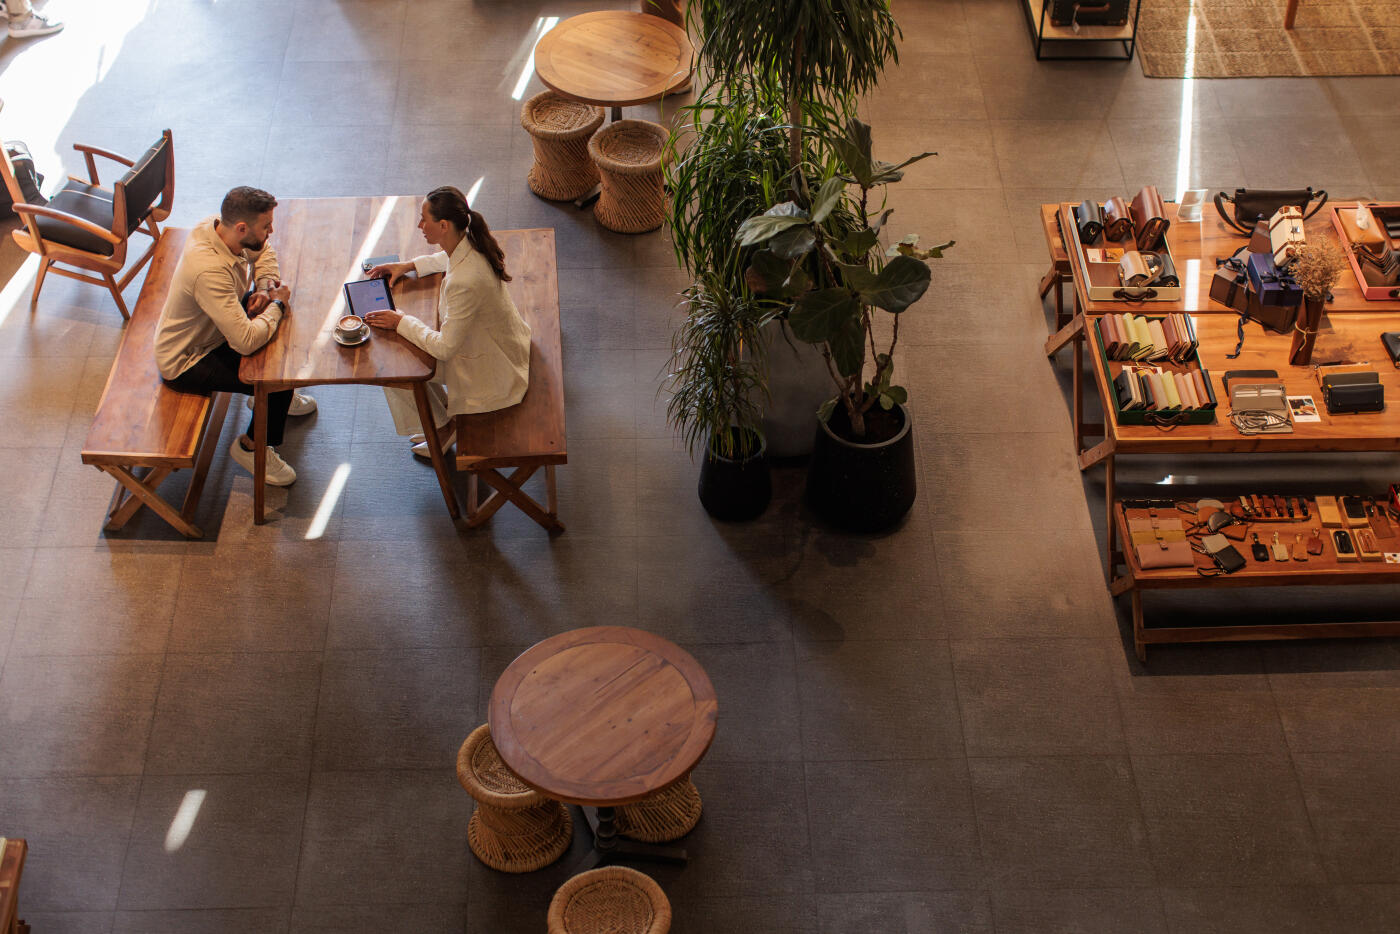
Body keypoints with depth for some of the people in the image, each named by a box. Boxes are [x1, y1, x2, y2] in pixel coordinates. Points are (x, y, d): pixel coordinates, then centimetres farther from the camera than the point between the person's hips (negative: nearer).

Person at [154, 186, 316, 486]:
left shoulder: (216, 227, -14)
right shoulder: (209, 270, -40)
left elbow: (263, 251, 10)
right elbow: (247, 341, -42)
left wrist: (266, 287, -10)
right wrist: (277, 304, -24)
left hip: (211, 329, 9)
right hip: (185, 362, -9)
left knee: (283, 324, 5)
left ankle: (276, 397, 27)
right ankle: (253, 446, 8)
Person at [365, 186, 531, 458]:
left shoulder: (465, 282, -39)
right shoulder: (468, 244, -12)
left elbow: (444, 347, -28)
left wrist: (402, 322, -16)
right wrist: (410, 265, 8)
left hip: (493, 372, -8)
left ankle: (441, 428, 26)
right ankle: (446, 412, 34)